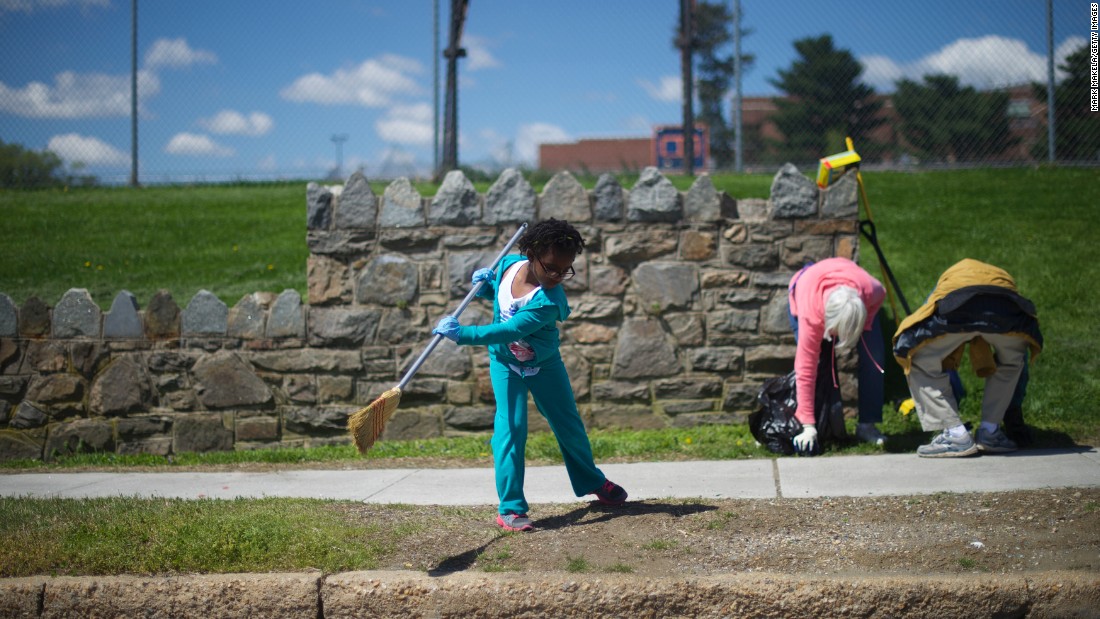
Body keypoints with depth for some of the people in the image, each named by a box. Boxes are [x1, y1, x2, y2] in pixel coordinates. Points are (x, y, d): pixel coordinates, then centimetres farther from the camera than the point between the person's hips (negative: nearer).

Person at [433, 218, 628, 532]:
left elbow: (508, 331, -39)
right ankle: (510, 508, -8)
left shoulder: (549, 302, -34)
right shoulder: (509, 263, -17)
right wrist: (485, 285, -15)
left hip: (544, 365, -2)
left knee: (569, 425, 12)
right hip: (505, 364, 2)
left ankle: (592, 481, 38)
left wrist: (462, 334, -41)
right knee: (511, 429, -11)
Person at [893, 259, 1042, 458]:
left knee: (920, 363, 20)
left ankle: (955, 435, 10)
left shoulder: (948, 276, 45)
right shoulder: (1003, 276, 46)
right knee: (1012, 362, 34)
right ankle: (989, 433, 26)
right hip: (1006, 310, 2)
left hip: (955, 308, -2)